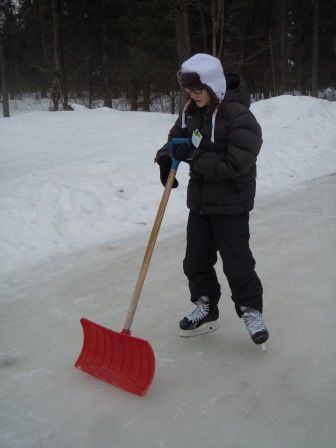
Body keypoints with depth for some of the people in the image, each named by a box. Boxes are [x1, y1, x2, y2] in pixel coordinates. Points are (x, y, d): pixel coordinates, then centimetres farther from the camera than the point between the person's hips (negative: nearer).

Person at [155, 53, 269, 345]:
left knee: (236, 261, 0)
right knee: (196, 260, 12)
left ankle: (252, 311, 20)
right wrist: (167, 156, -5)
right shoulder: (192, 111, 2)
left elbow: (234, 165, -26)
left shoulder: (240, 118, -21)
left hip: (231, 203, -7)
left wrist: (194, 156, -26)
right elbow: (177, 136, 17)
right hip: (200, 200, 7)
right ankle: (205, 308, 29)